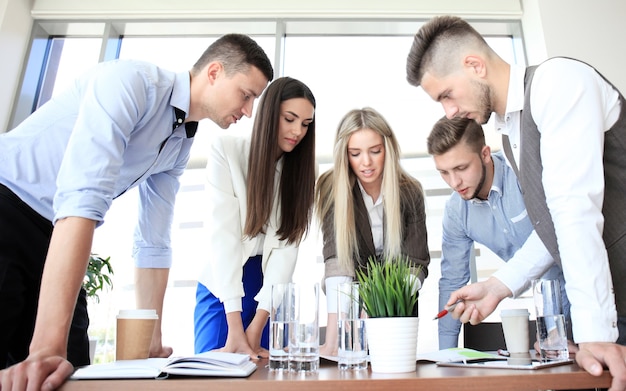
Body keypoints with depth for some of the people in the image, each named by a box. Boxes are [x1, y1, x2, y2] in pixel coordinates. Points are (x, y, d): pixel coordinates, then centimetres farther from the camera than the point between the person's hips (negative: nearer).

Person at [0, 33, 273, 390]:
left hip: (51, 236, 7)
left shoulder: (182, 143, 4)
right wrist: (46, 347, -36)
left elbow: (154, 242, 6)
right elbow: (82, 197, -32)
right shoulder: (132, 80, -21)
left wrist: (152, 342, 5)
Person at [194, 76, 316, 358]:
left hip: (271, 290, 3)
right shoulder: (226, 151, -11)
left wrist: (257, 326, -17)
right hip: (222, 286, -2)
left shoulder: (301, 170, -2)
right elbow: (223, 236, -18)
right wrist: (235, 328, -23)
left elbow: (287, 246, -10)